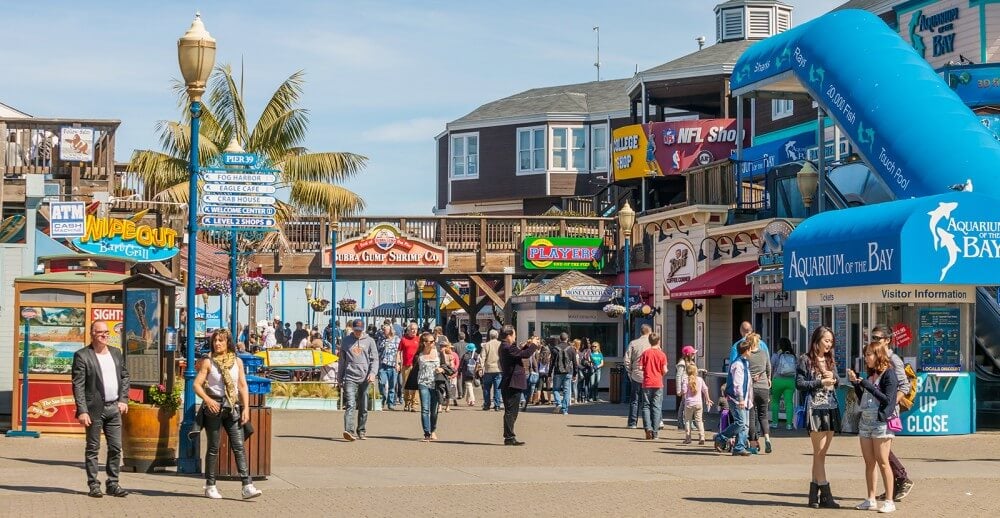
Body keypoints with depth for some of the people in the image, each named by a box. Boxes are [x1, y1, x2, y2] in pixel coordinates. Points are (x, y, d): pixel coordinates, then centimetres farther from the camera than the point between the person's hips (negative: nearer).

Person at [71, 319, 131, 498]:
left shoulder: (116, 353, 12)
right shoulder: (82, 356, -6)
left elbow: (125, 376, 18)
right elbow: (78, 385, -9)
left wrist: (123, 400, 5)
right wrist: (82, 411, -16)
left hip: (114, 408, 5)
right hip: (95, 409, -5)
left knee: (116, 448, 6)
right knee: (93, 449, 2)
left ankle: (113, 484, 14)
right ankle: (93, 485, 8)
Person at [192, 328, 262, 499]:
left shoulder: (237, 361, 9)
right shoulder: (208, 361, 0)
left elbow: (243, 386, 8)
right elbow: (197, 385, -4)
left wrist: (246, 408, 0)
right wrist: (207, 399, -21)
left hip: (233, 408, 2)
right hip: (214, 407, -2)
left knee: (239, 446, -6)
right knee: (213, 448, 3)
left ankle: (247, 486, -12)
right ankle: (210, 486, 13)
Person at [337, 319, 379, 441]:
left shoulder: (370, 341, 8)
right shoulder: (345, 341, 10)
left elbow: (375, 359, 2)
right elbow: (341, 361, 16)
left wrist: (373, 372, -15)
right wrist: (339, 378, 16)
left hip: (365, 379, 1)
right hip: (350, 377, -1)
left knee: (363, 407, 6)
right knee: (350, 405, -15)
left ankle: (361, 431, 18)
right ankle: (349, 430, -26)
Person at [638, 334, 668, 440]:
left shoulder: (645, 353, -2)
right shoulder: (662, 354, -3)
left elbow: (640, 367, -5)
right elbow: (664, 370, -7)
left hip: (647, 383, 0)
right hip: (658, 383, 0)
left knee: (646, 406, 7)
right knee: (656, 407, 4)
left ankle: (648, 428, -9)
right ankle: (655, 432, 3)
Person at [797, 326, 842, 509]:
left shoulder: (830, 361, 17)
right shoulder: (805, 360, -1)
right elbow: (799, 383, -7)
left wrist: (833, 379, 0)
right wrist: (820, 382, -13)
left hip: (831, 408, 6)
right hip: (815, 409, -6)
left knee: (820, 454, 8)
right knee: (819, 453, -6)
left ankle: (814, 494, 11)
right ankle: (825, 495, -5)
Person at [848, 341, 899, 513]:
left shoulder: (889, 374, -6)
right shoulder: (870, 374, 17)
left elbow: (888, 399, -14)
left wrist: (868, 386, -16)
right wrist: (855, 383, 7)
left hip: (881, 423, -8)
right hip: (865, 421, 8)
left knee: (883, 463, -7)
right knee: (869, 463, 7)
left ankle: (889, 501, -5)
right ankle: (871, 500, 11)